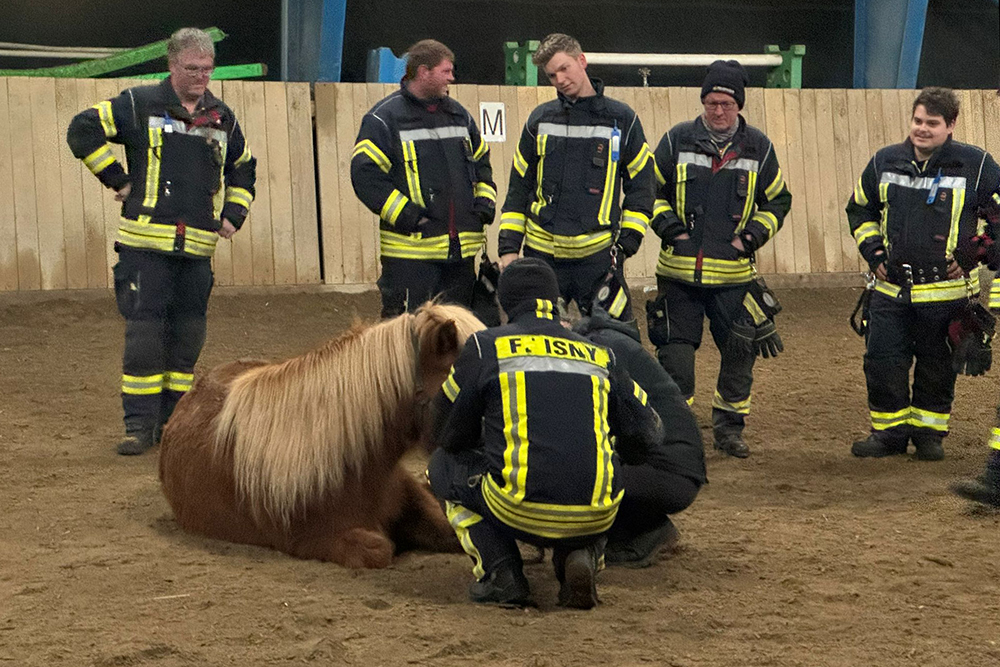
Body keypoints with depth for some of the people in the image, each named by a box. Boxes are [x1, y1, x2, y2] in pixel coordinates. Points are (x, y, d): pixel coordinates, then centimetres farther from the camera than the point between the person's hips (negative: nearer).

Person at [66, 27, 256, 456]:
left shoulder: (222, 118, 13)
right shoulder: (139, 105, -1)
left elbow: (243, 169, 29)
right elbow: (83, 131, -1)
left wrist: (234, 215, 16)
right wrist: (117, 179, -3)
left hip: (197, 250, 4)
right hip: (145, 243, -4)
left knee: (187, 336, 7)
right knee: (143, 333, -6)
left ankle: (173, 421, 17)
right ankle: (139, 425, 0)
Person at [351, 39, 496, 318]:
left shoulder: (459, 115, 16)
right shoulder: (385, 118, -5)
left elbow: (481, 161, 27)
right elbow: (364, 174, -11)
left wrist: (485, 201, 8)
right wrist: (407, 215, -18)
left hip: (461, 250, 6)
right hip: (410, 249, -6)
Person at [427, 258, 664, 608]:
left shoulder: (485, 346, 8)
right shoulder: (598, 355, 16)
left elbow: (449, 435, 14)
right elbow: (647, 435, 19)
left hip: (520, 513, -3)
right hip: (596, 519, 3)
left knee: (444, 467, 24)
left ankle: (501, 573, 6)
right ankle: (581, 556, 6)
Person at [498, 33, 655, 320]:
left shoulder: (621, 120, 4)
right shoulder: (540, 120, 10)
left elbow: (641, 187, 7)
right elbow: (518, 188, 14)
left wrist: (627, 242, -3)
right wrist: (508, 247, 6)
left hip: (598, 256, -2)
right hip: (541, 255, 2)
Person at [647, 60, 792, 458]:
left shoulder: (758, 148, 6)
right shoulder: (677, 141, 2)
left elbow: (778, 200, 15)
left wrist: (753, 236, 1)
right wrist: (670, 228, -4)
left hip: (733, 274, 1)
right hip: (679, 272, -1)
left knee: (740, 351, 3)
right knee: (675, 352, -1)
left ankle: (729, 426, 17)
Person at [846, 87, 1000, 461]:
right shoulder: (884, 163, 6)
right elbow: (860, 210, 21)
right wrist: (873, 251, 9)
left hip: (945, 292, -3)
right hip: (891, 289, 3)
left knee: (936, 368, 7)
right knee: (882, 362, 2)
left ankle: (929, 433, 23)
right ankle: (889, 432, 17)